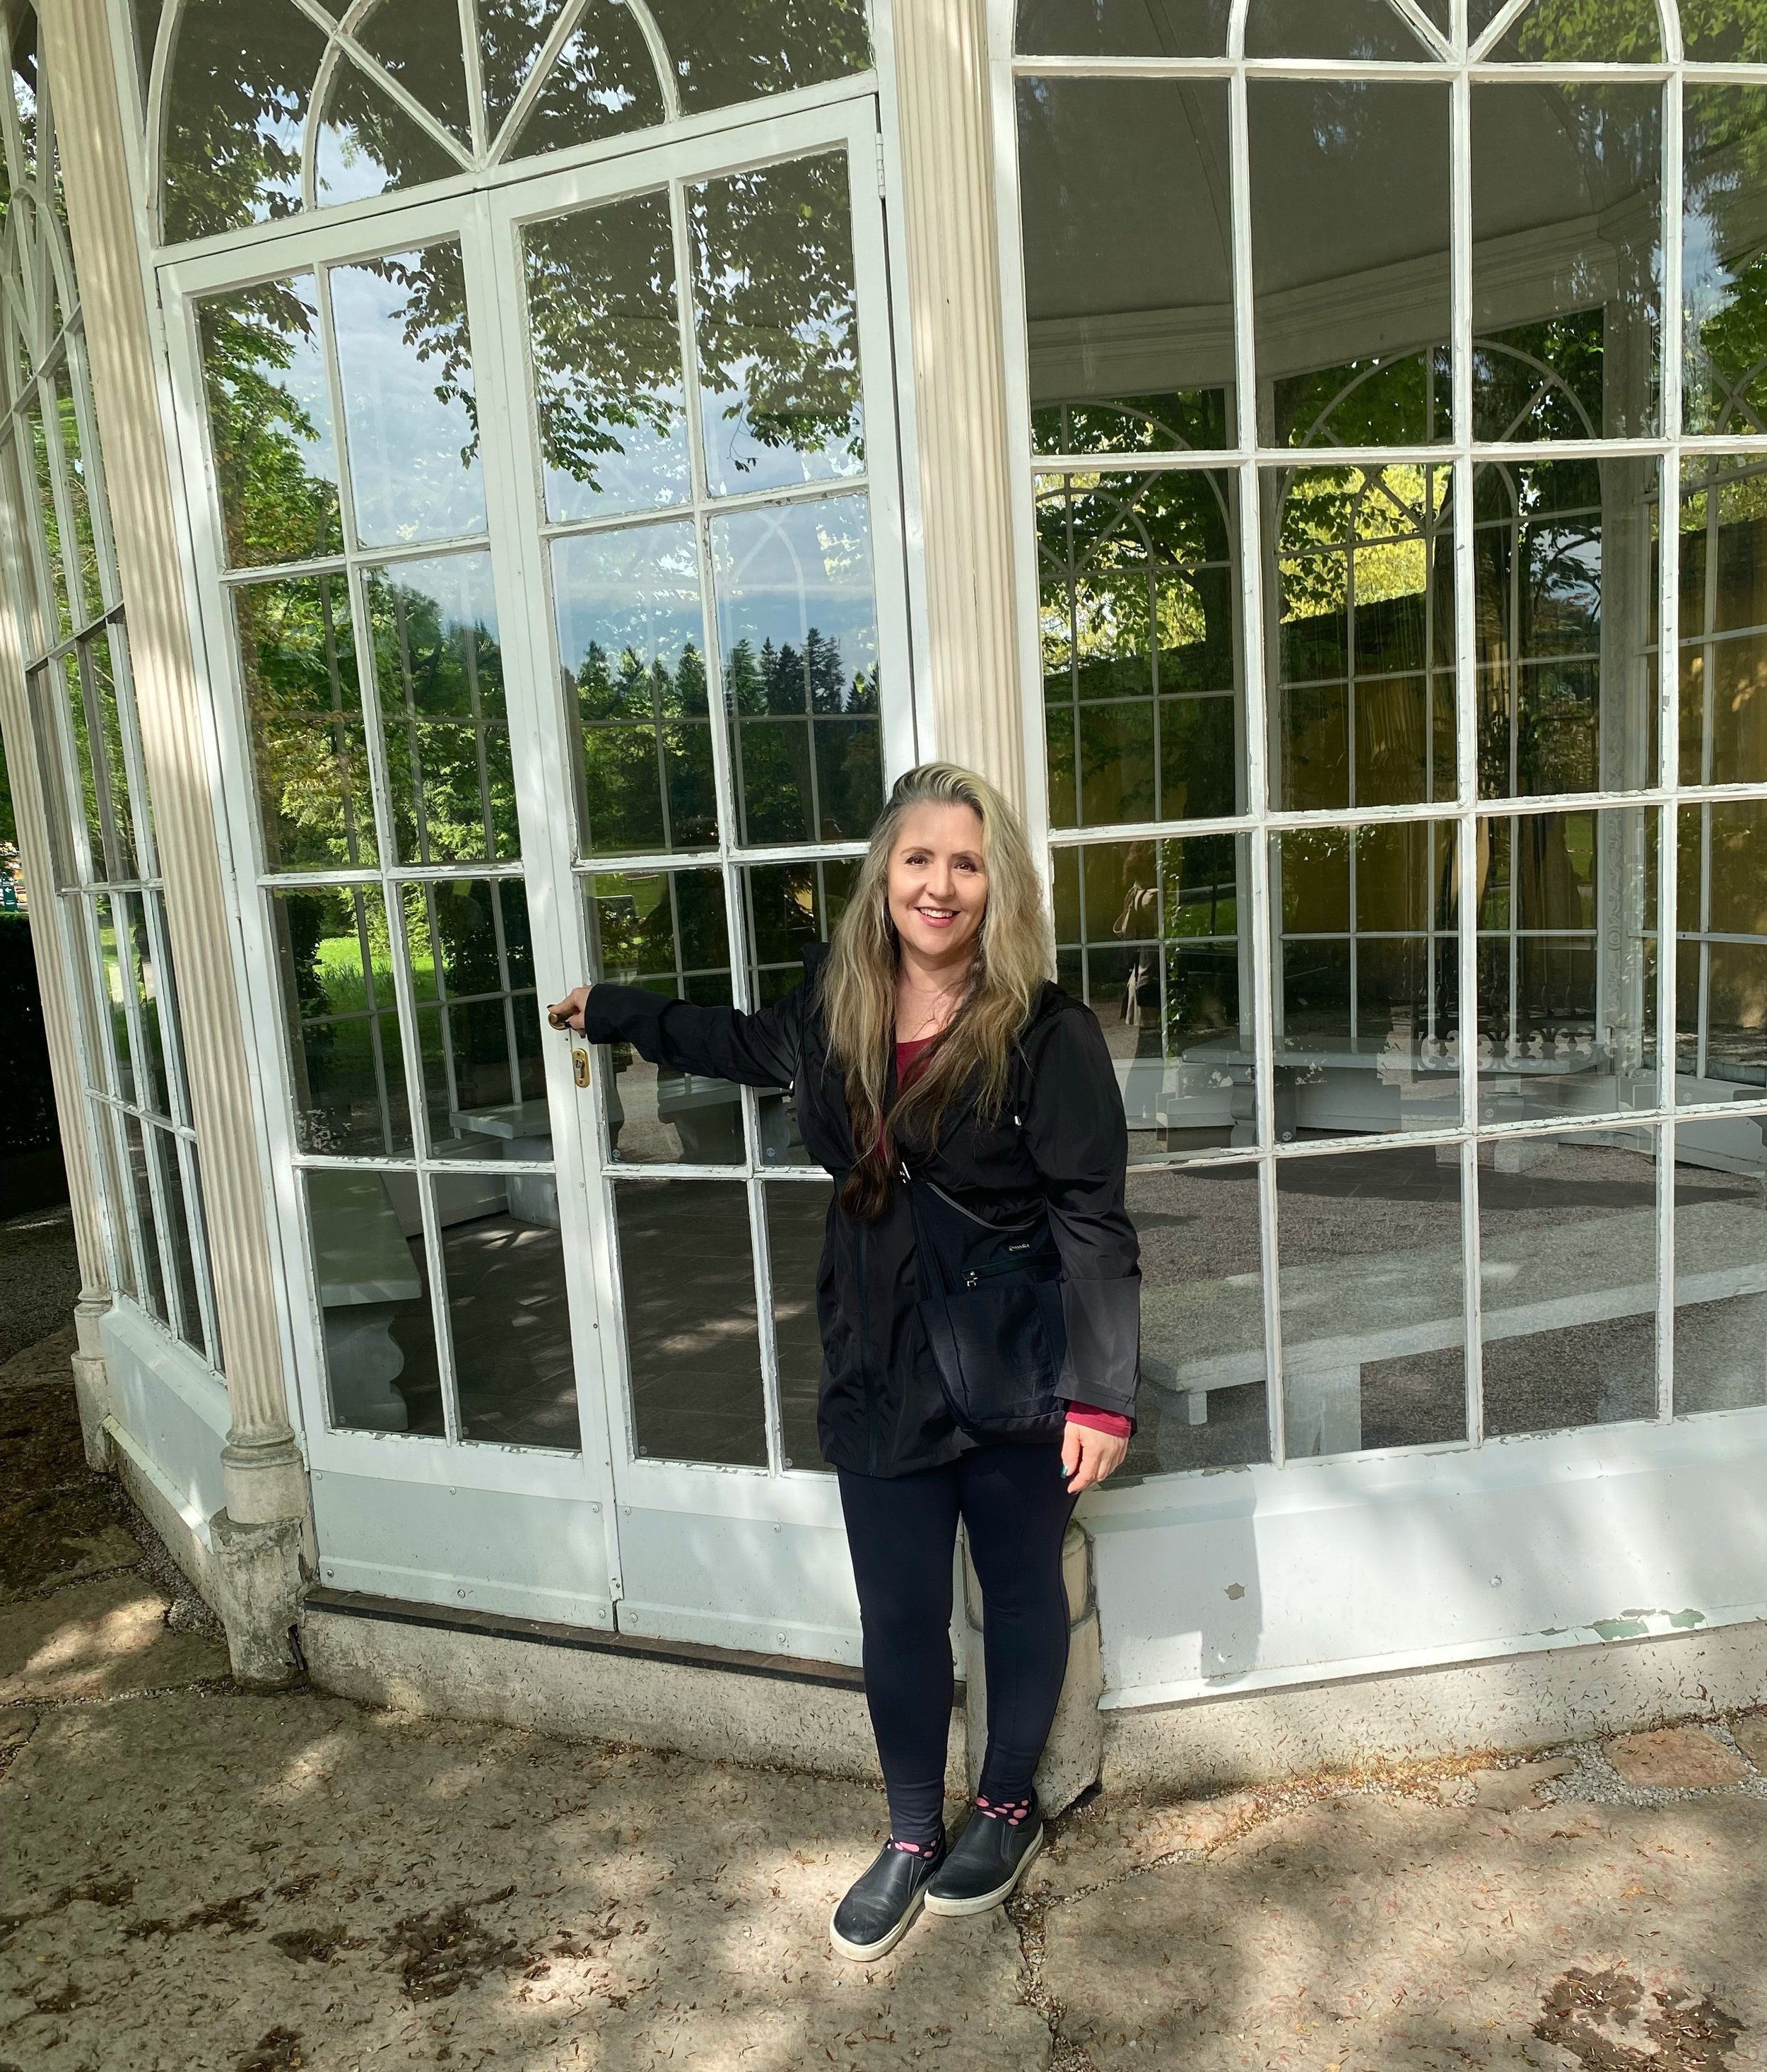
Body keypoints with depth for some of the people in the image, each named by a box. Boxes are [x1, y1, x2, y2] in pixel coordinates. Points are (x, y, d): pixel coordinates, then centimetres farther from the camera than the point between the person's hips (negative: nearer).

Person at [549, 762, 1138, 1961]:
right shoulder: (836, 1003, -1)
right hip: (879, 1372, 4)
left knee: (1022, 1595, 19)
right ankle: (913, 1837, 40)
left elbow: (1094, 1224, -16)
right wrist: (615, 1011, 30)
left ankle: (1010, 1807, 44)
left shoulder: (1047, 1034, -17)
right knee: (899, 1617, 15)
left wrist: (1102, 1396, -18)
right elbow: (753, 1048, 22)